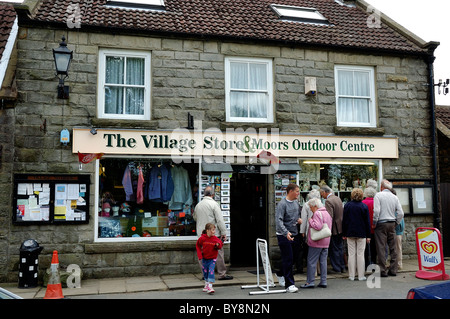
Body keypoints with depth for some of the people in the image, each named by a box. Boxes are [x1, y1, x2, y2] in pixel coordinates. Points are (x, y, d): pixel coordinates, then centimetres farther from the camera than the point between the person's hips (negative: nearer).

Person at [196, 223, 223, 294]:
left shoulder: (215, 239, -13)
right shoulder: (202, 238, -13)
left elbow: (220, 244, 3)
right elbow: (198, 246, 3)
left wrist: (218, 245, -21)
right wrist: (200, 255, -2)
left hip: (212, 259, -1)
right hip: (204, 258, 1)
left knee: (211, 272, -15)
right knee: (205, 272, 12)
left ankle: (210, 286, -14)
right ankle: (206, 284, 32)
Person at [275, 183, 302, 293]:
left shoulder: (296, 202, 9)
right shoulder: (282, 204, -16)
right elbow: (278, 220, -23)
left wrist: (299, 219, 2)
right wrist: (286, 233, -34)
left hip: (295, 234, 8)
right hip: (284, 235, -8)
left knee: (294, 257, 14)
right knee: (288, 259, -5)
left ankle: (280, 274, 36)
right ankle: (289, 284, 1)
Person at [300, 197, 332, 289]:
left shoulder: (317, 213, -14)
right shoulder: (327, 213, 15)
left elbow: (318, 226, -25)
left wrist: (310, 220, -12)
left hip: (316, 242, -9)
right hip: (325, 243, 9)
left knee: (311, 262, -2)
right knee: (323, 261, 10)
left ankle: (310, 282, 1)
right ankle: (323, 282, 13)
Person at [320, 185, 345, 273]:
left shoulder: (328, 201, -20)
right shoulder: (338, 198, 8)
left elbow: (330, 216, -25)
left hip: (334, 229, -9)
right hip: (341, 227, 9)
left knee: (334, 249, 3)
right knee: (340, 248, 17)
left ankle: (337, 268, 11)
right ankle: (342, 267, 25)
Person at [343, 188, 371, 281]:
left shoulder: (347, 206, 0)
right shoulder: (364, 206, -4)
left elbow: (344, 220, 2)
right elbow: (367, 222, -2)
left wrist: (344, 234, 9)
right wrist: (368, 236, 3)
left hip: (350, 233, 1)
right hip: (361, 233, -1)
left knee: (351, 254, 4)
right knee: (360, 254, 3)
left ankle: (351, 276, 7)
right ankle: (361, 276, 7)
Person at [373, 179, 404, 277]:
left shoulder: (378, 195, -5)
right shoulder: (395, 197, 9)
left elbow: (376, 211, -14)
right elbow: (401, 213, 4)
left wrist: (374, 223, -5)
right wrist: (396, 223, 15)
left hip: (381, 224, -5)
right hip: (392, 223, 5)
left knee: (381, 248, -2)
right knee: (393, 247, 10)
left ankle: (382, 271, -2)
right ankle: (393, 270, 14)